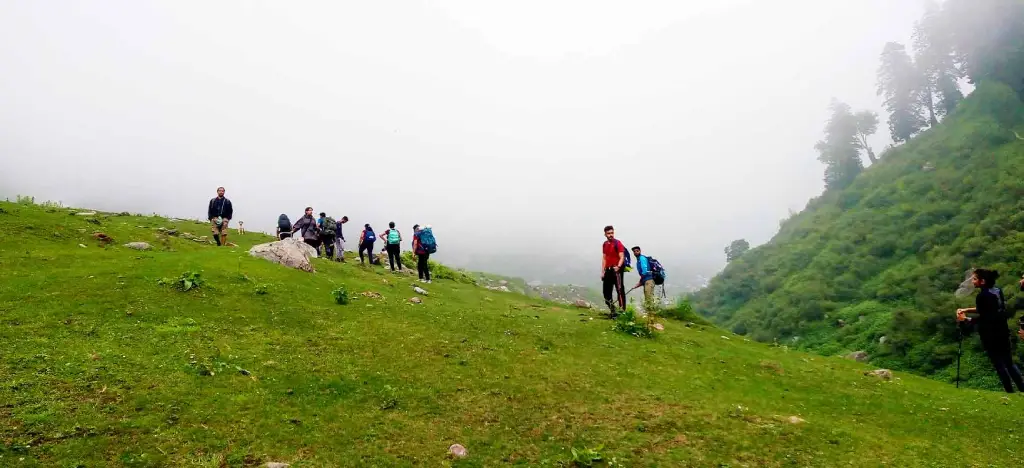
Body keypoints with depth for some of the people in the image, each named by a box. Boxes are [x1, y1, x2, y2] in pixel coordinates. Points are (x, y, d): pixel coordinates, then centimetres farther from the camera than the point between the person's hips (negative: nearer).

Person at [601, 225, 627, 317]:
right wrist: (603, 272, 13)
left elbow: (622, 257, -13)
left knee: (619, 290, -9)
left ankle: (622, 309, -9)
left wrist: (618, 266, -30)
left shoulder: (618, 243, -6)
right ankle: (613, 311, 21)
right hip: (608, 270, 7)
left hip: (616, 270, -7)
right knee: (606, 292, 10)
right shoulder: (605, 244, 14)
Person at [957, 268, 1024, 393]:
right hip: (1002, 331, 8)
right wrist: (967, 310, 14)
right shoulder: (997, 291, 7)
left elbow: (983, 318, -18)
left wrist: (966, 319, -6)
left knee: (999, 364, 2)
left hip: (990, 335, -8)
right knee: (1009, 362, 15)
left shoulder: (982, 296, -18)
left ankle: (1010, 392, 6)